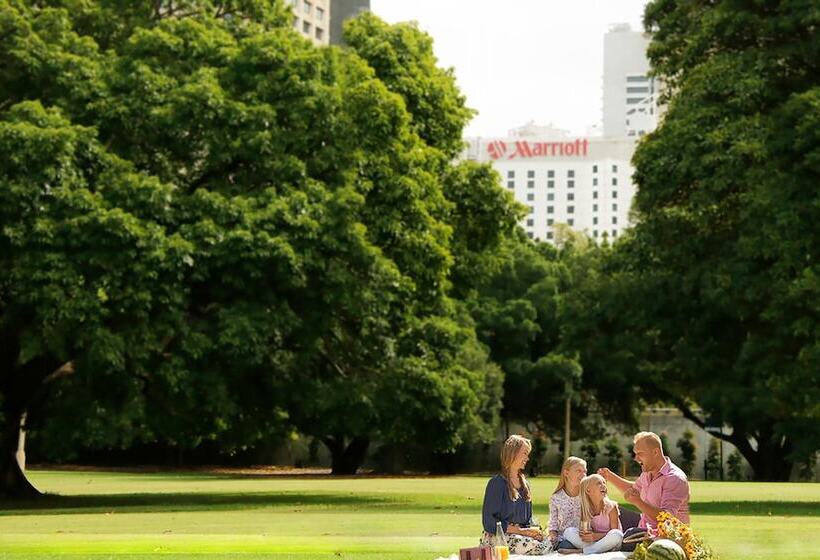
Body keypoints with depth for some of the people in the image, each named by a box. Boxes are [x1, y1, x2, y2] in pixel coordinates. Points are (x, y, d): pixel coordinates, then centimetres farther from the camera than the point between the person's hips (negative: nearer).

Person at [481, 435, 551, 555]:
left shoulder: (524, 483, 17)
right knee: (535, 546, -32)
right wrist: (522, 531, -14)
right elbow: (488, 522, -11)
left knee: (547, 544, -25)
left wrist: (534, 529, -3)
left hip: (521, 535, 7)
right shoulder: (497, 483, -7)